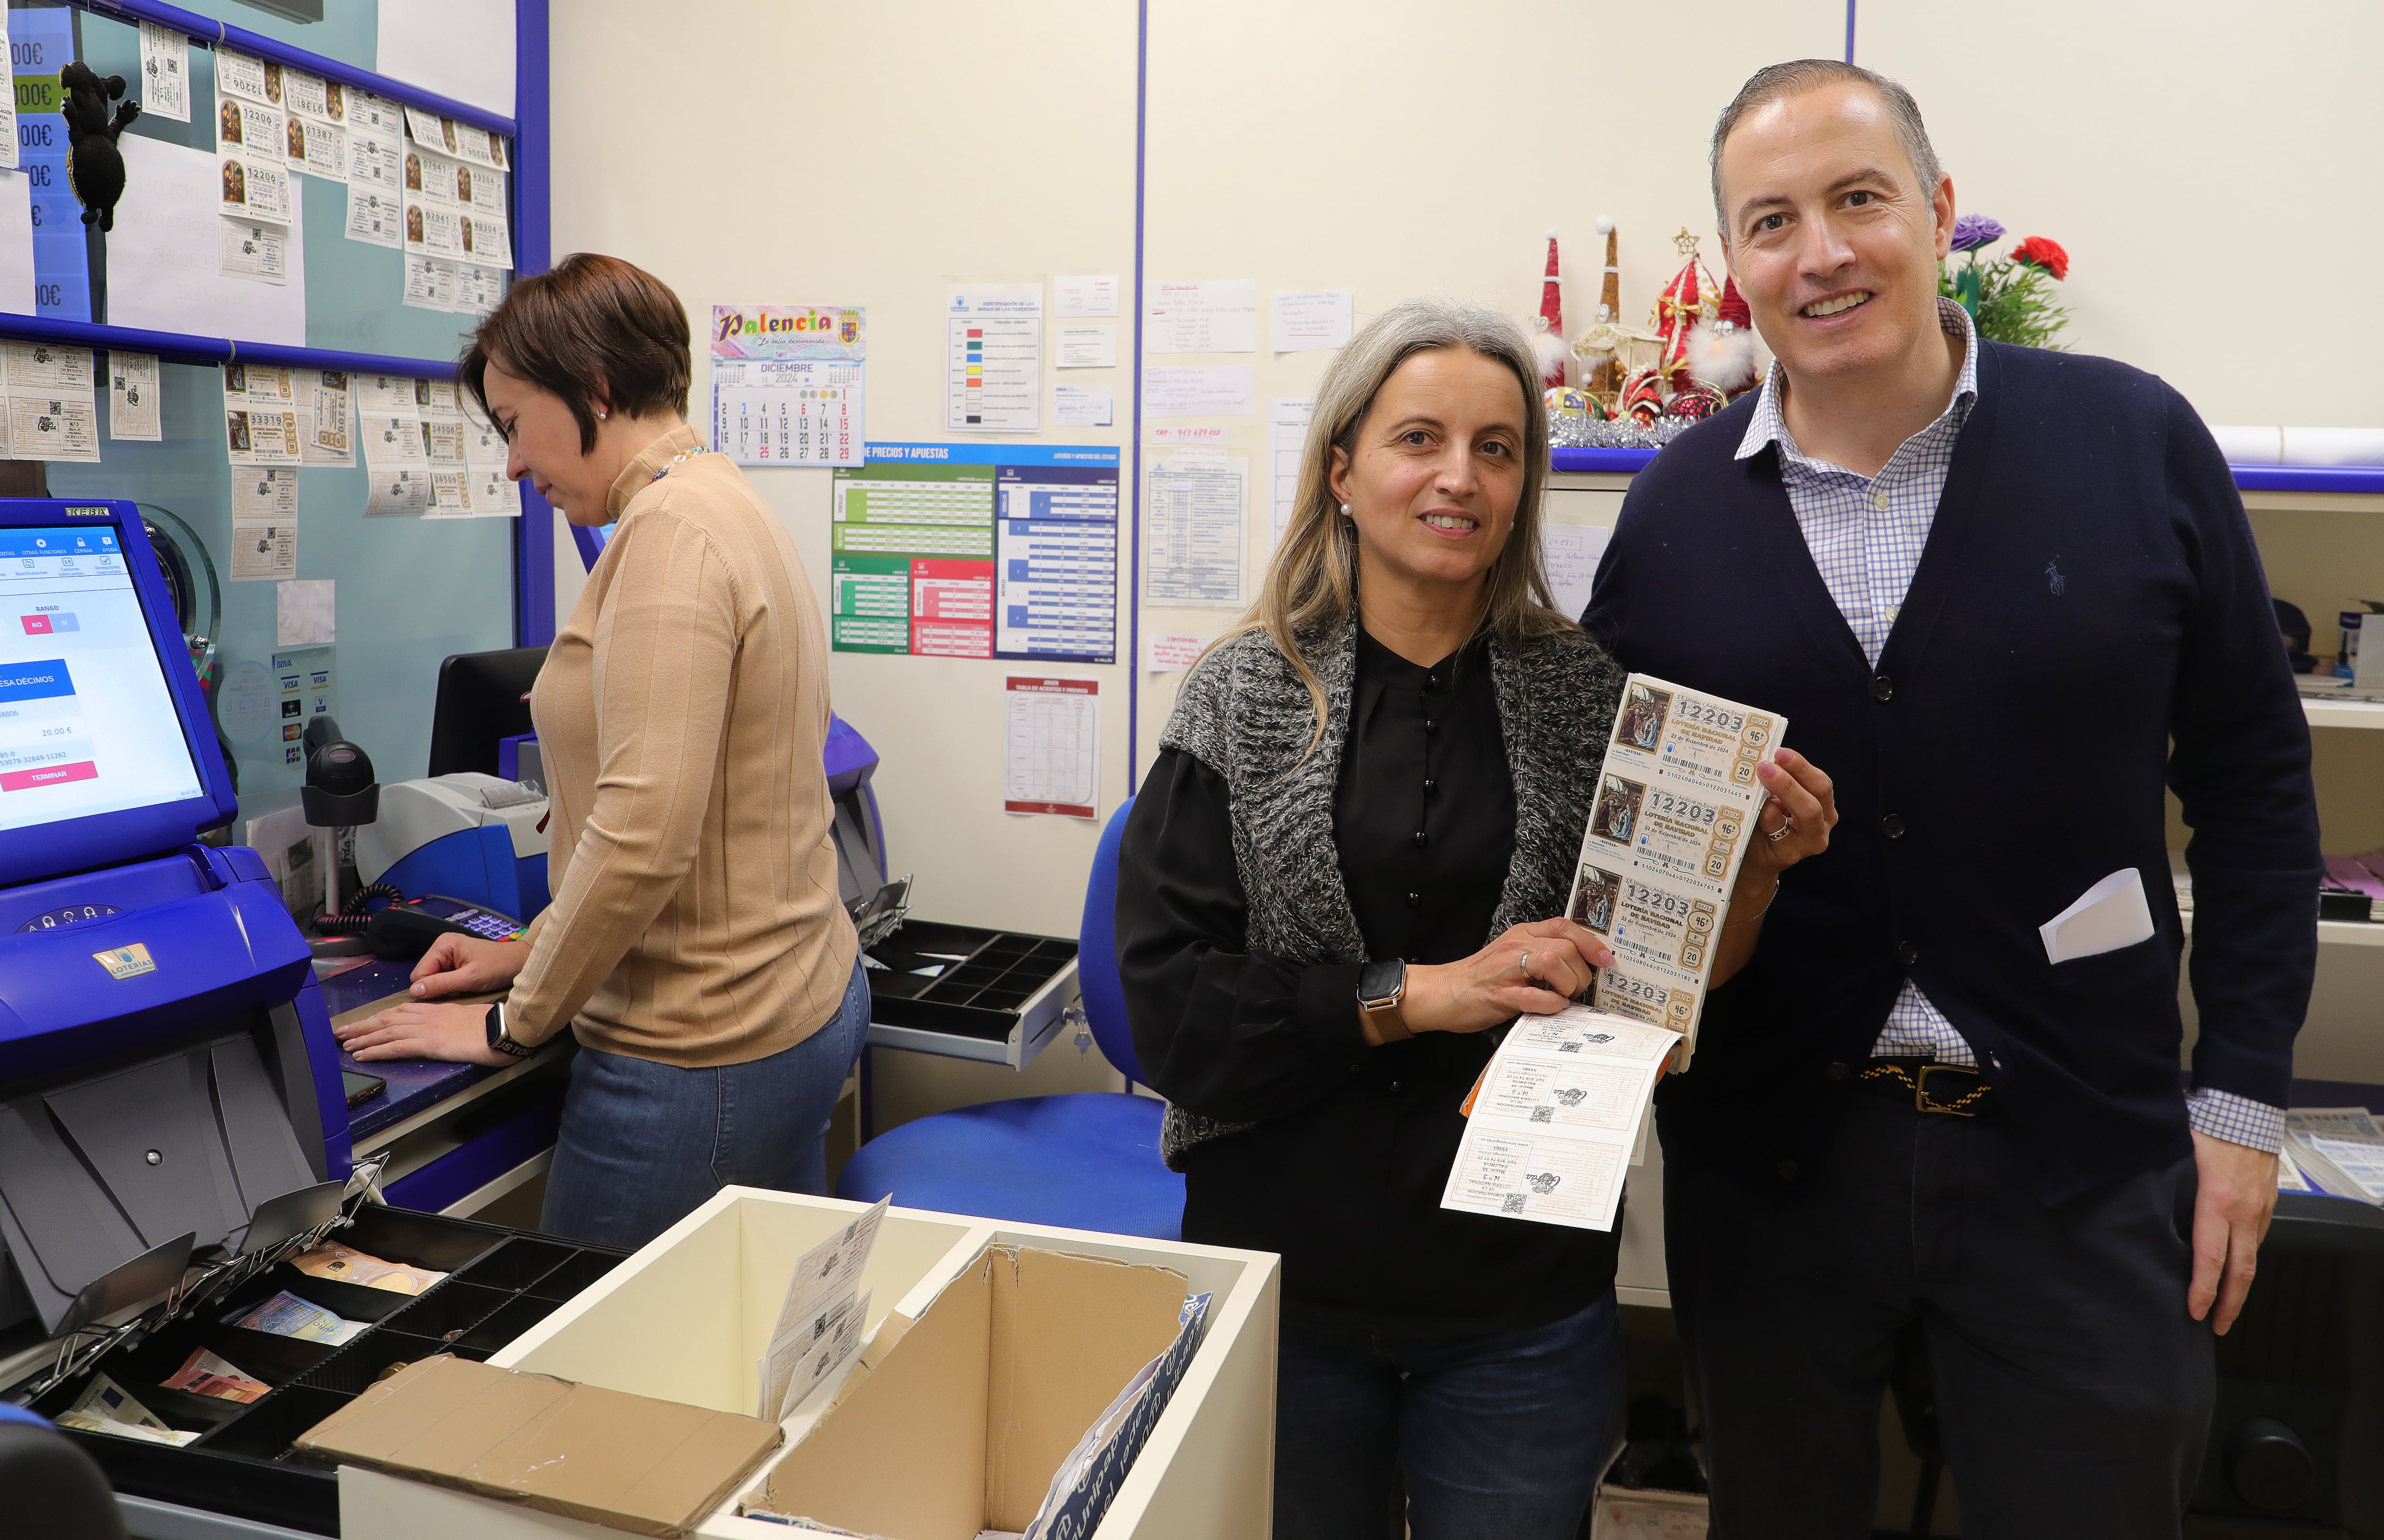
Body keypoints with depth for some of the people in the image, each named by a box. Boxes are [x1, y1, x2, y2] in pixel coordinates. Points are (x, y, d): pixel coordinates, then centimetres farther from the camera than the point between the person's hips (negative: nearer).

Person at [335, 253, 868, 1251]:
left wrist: (514, 1024, -12)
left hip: (703, 1052, -10)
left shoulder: (671, 531, -18)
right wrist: (538, 947, 17)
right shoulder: (724, 505, 13)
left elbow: (642, 832, -25)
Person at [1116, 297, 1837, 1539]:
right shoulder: (1246, 700, -5)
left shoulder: (1587, 696, -2)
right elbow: (1167, 1005, -12)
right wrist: (1416, 994, -21)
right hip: (1284, 1281, 0)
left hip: (1523, 1307, 1)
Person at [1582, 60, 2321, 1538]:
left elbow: (2253, 776, 1)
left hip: (2081, 1151, -1)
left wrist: (2241, 1094, 0)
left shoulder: (2137, 442, -4)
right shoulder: (1672, 510, -1)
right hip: (1765, 1150, 2)